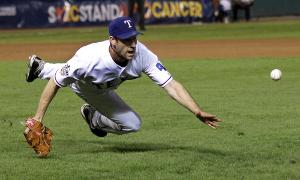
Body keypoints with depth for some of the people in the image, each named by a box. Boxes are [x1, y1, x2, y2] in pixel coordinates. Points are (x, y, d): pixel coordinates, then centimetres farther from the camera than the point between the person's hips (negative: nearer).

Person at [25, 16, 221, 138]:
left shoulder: (142, 55, -40)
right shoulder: (90, 58, -47)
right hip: (82, 84, -4)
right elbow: (55, 84, -36)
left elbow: (171, 85, -42)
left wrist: (198, 112, -53)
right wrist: (38, 118, -38)